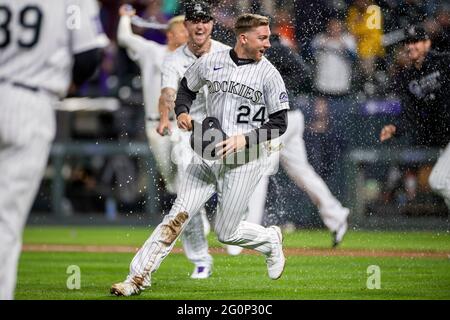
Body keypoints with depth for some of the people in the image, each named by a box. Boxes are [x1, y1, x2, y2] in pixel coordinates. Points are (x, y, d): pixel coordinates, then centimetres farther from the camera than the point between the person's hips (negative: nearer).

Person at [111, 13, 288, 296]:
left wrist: (244, 139, -18)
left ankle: (271, 240, 32)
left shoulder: (269, 74, -5)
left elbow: (279, 123, -5)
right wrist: (182, 113, 2)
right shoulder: (210, 63, 4)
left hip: (245, 161, -3)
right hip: (207, 156, 3)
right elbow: (186, 88, 22)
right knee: (179, 216, -8)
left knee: (226, 233, 2)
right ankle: (139, 277, -7)